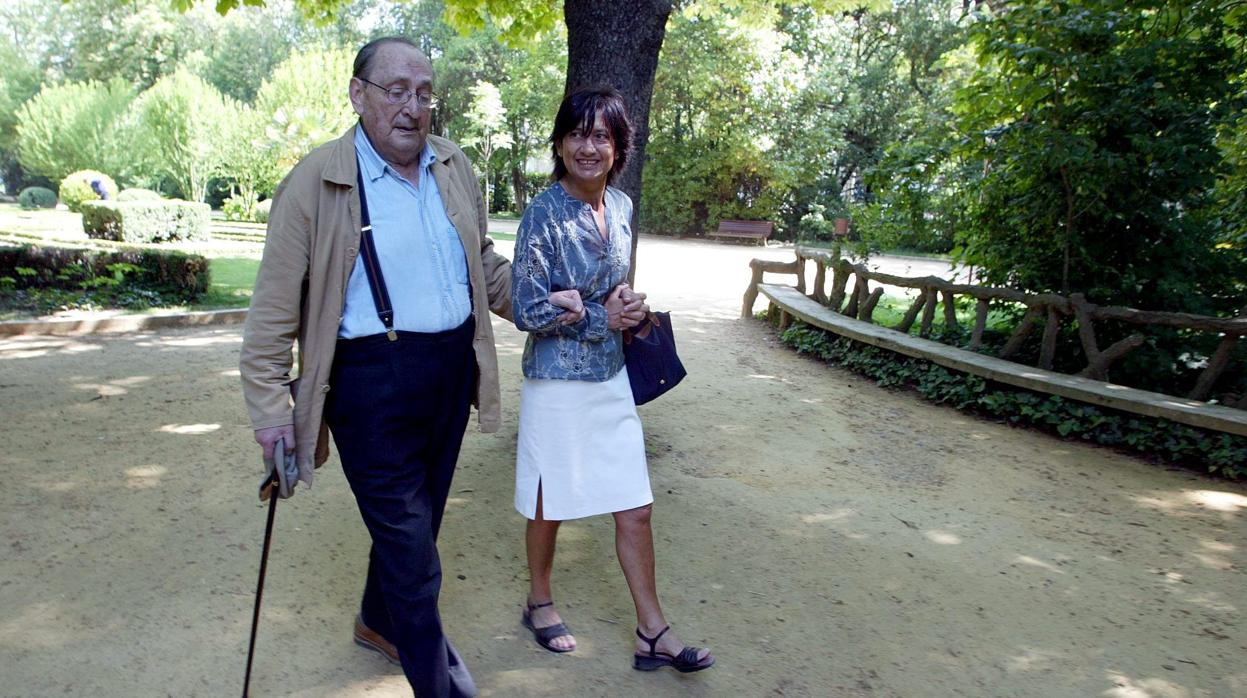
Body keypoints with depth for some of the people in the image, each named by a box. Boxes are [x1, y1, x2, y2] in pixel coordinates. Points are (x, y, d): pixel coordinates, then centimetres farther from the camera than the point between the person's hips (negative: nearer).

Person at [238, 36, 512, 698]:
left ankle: (380, 622, 49)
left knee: (414, 520, 23)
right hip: (371, 379, -6)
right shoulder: (317, 182, -10)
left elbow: (483, 262, 19)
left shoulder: (454, 167, 6)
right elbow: (275, 307, -8)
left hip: (451, 367, 6)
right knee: (410, 548, 1)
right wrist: (270, 407, -8)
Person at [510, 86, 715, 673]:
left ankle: (652, 634, 21)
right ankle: (539, 602, 39)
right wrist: (601, 317, -15)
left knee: (635, 509, 8)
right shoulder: (545, 213, -15)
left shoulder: (621, 206, 3)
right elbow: (527, 311, -16)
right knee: (550, 505, 13)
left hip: (611, 378, 6)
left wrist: (627, 307, -5)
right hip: (558, 382, -5)